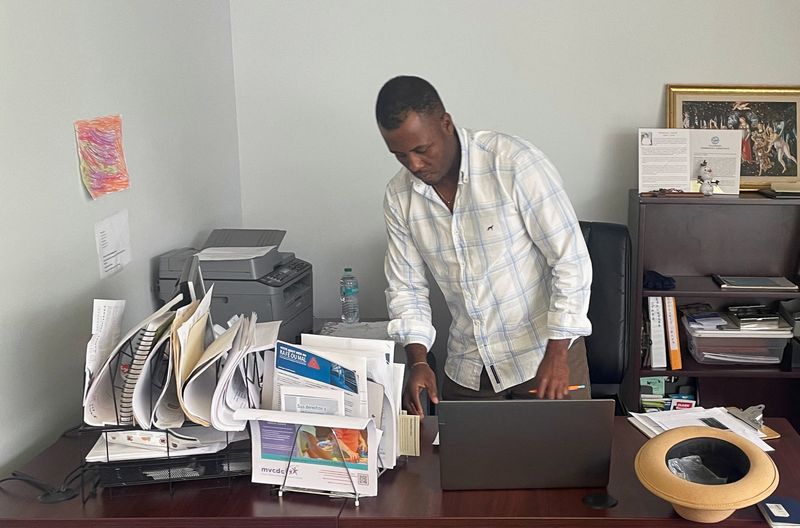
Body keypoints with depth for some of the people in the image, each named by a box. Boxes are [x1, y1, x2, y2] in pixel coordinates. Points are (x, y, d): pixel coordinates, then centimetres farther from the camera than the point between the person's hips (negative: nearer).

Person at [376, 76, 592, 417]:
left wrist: (557, 353, -21)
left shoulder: (515, 162, -19)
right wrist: (417, 361, -10)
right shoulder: (398, 197, -4)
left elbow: (571, 260, -17)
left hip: (544, 354, -4)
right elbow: (405, 287, 4)